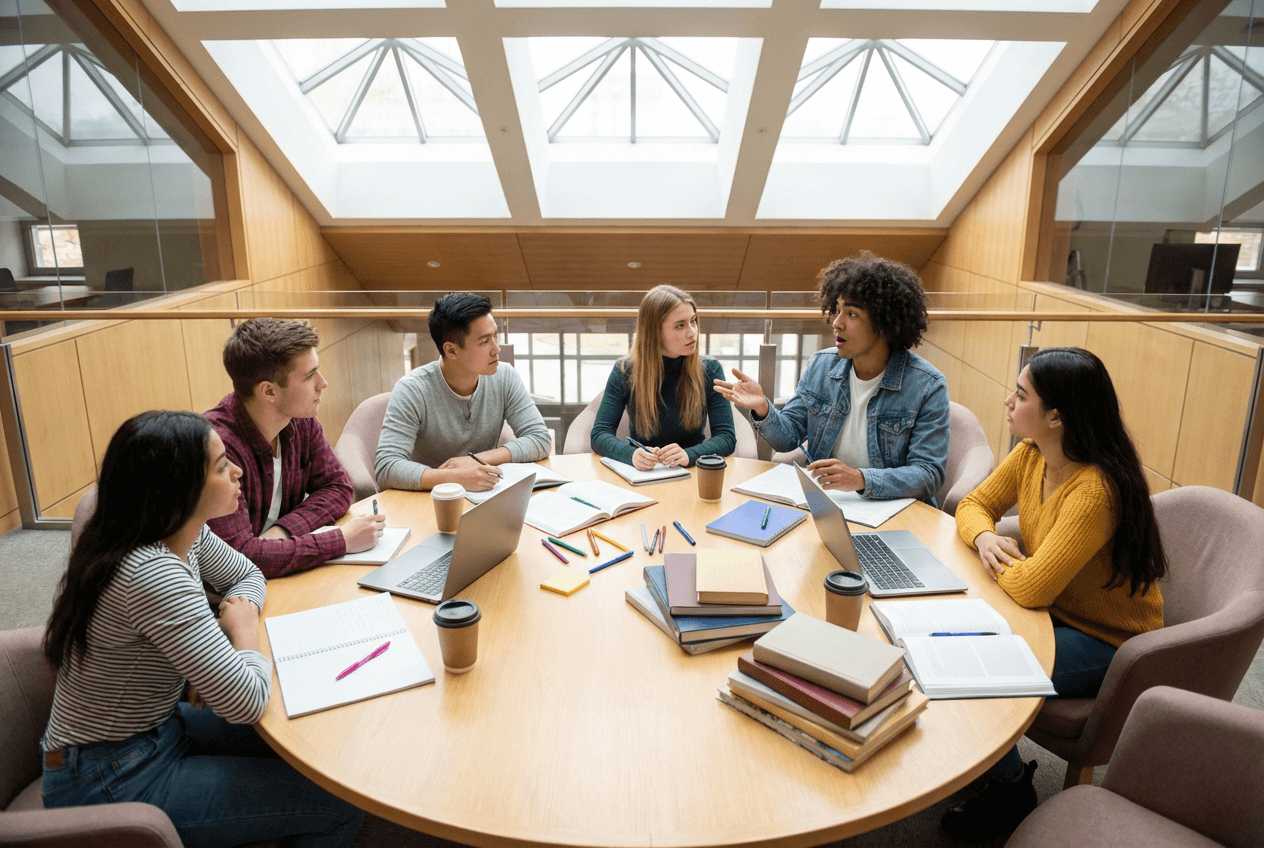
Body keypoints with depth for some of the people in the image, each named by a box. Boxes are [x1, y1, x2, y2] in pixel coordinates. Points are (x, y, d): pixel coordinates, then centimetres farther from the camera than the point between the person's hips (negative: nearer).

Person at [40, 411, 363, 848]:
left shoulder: (188, 535, -5)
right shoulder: (152, 574, -31)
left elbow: (248, 575, 15)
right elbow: (246, 703, -31)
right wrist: (243, 630, -12)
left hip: (155, 728, 9)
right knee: (339, 804, -10)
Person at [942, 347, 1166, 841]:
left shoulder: (1096, 491, -33)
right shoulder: (1031, 456, -7)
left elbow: (1030, 588, -34)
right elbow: (974, 504, 7)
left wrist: (997, 561, -14)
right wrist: (983, 537, -15)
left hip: (1105, 643, -8)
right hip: (1052, 611, 8)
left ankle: (1011, 788, 8)